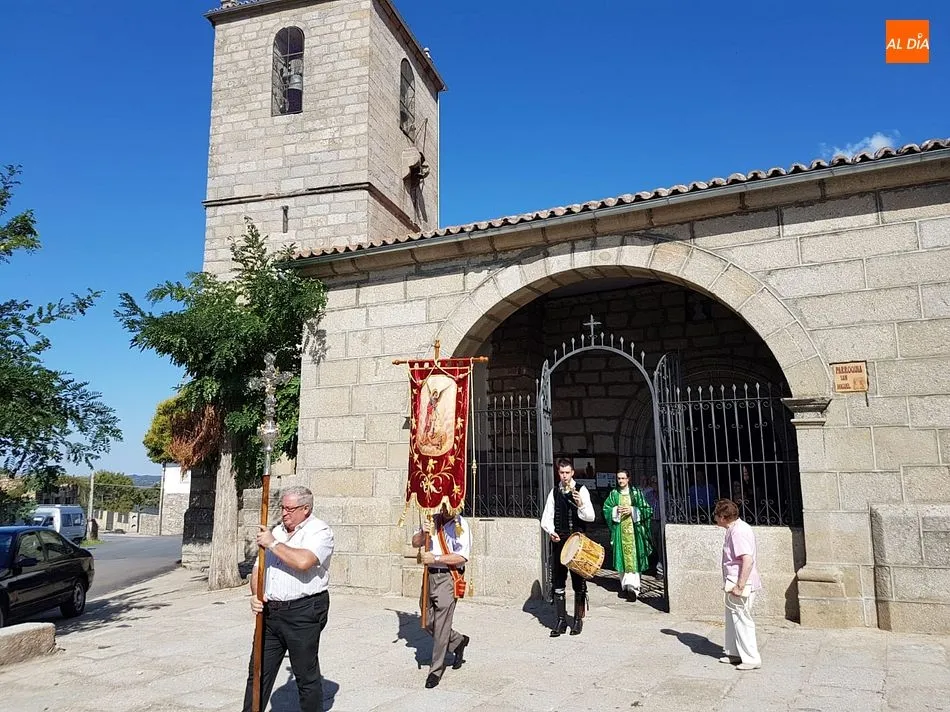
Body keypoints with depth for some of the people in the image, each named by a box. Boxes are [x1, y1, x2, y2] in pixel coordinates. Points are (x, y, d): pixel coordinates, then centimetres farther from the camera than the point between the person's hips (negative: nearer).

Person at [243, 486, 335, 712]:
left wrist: (273, 544, -16)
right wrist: (255, 593, -2)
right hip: (270, 611, 7)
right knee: (258, 671, 11)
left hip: (303, 612, -7)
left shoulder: (319, 532, -9)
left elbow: (303, 561, -27)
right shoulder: (276, 531, 15)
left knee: (306, 676, 5)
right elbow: (259, 567, 17)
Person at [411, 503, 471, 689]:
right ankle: (459, 641, 37)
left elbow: (462, 557, -15)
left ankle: (436, 671, 9)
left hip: (448, 578, -6)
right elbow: (415, 542, 8)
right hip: (430, 575, 6)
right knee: (428, 622, 13)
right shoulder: (432, 521, 7)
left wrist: (435, 558, -17)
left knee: (441, 625, -3)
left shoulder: (461, 525, -8)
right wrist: (423, 532, -13)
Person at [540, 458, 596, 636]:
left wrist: (580, 504, -28)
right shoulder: (554, 492, 8)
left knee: (579, 582, 5)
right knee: (557, 581, 4)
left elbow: (590, 517, -10)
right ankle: (561, 621, 13)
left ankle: (578, 620, 17)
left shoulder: (581, 490, -2)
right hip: (558, 541, 3)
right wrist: (551, 531, -13)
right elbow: (546, 518, 7)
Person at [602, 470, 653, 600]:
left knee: (633, 557, -9)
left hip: (633, 528, -2)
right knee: (622, 555, 2)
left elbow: (646, 509, 2)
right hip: (619, 529, 2)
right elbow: (606, 509, 9)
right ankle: (625, 584, 11)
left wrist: (632, 510, -11)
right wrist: (616, 510, -9)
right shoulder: (613, 494, 9)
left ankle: (632, 586, -15)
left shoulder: (636, 493, 3)